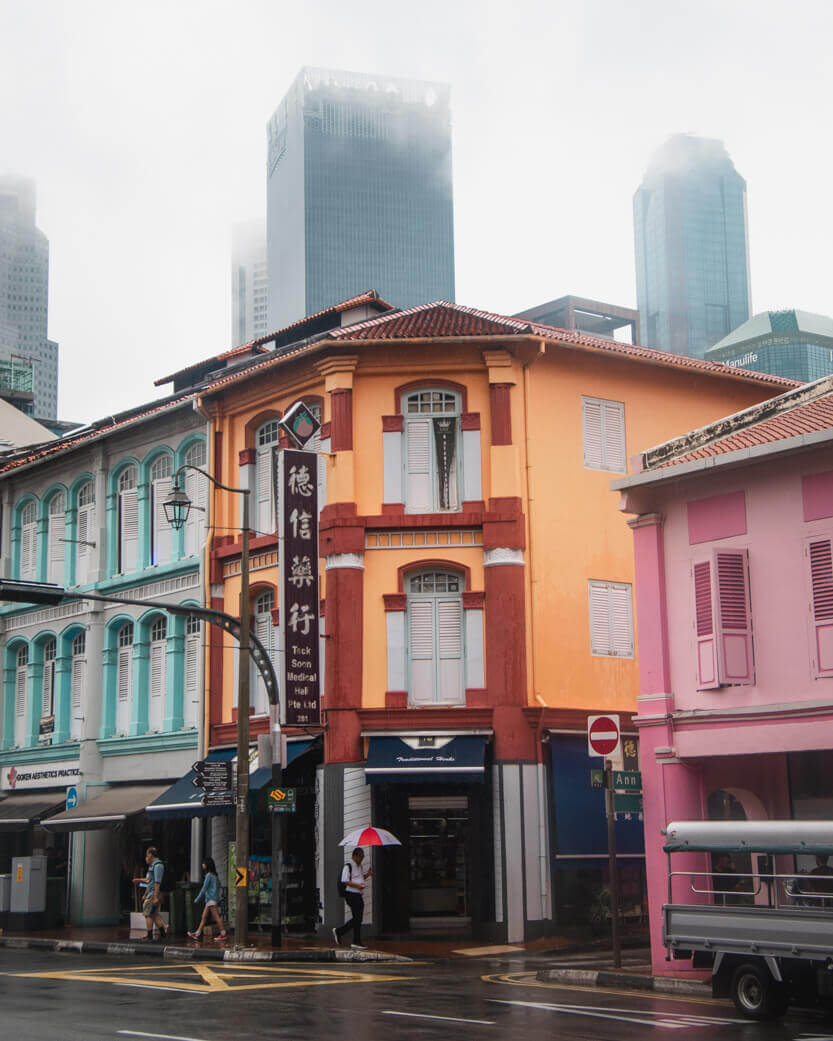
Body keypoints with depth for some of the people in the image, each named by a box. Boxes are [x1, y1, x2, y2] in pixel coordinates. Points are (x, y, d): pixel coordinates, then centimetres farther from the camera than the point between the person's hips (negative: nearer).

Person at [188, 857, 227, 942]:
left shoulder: (209, 875, -13)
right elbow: (218, 885, 18)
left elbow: (204, 888, -14)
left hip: (211, 899, -10)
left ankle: (223, 934, -5)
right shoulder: (214, 875, 14)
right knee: (204, 917, 9)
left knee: (216, 917, -7)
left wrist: (197, 899, -7)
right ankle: (197, 934, 11)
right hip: (209, 899, 10)